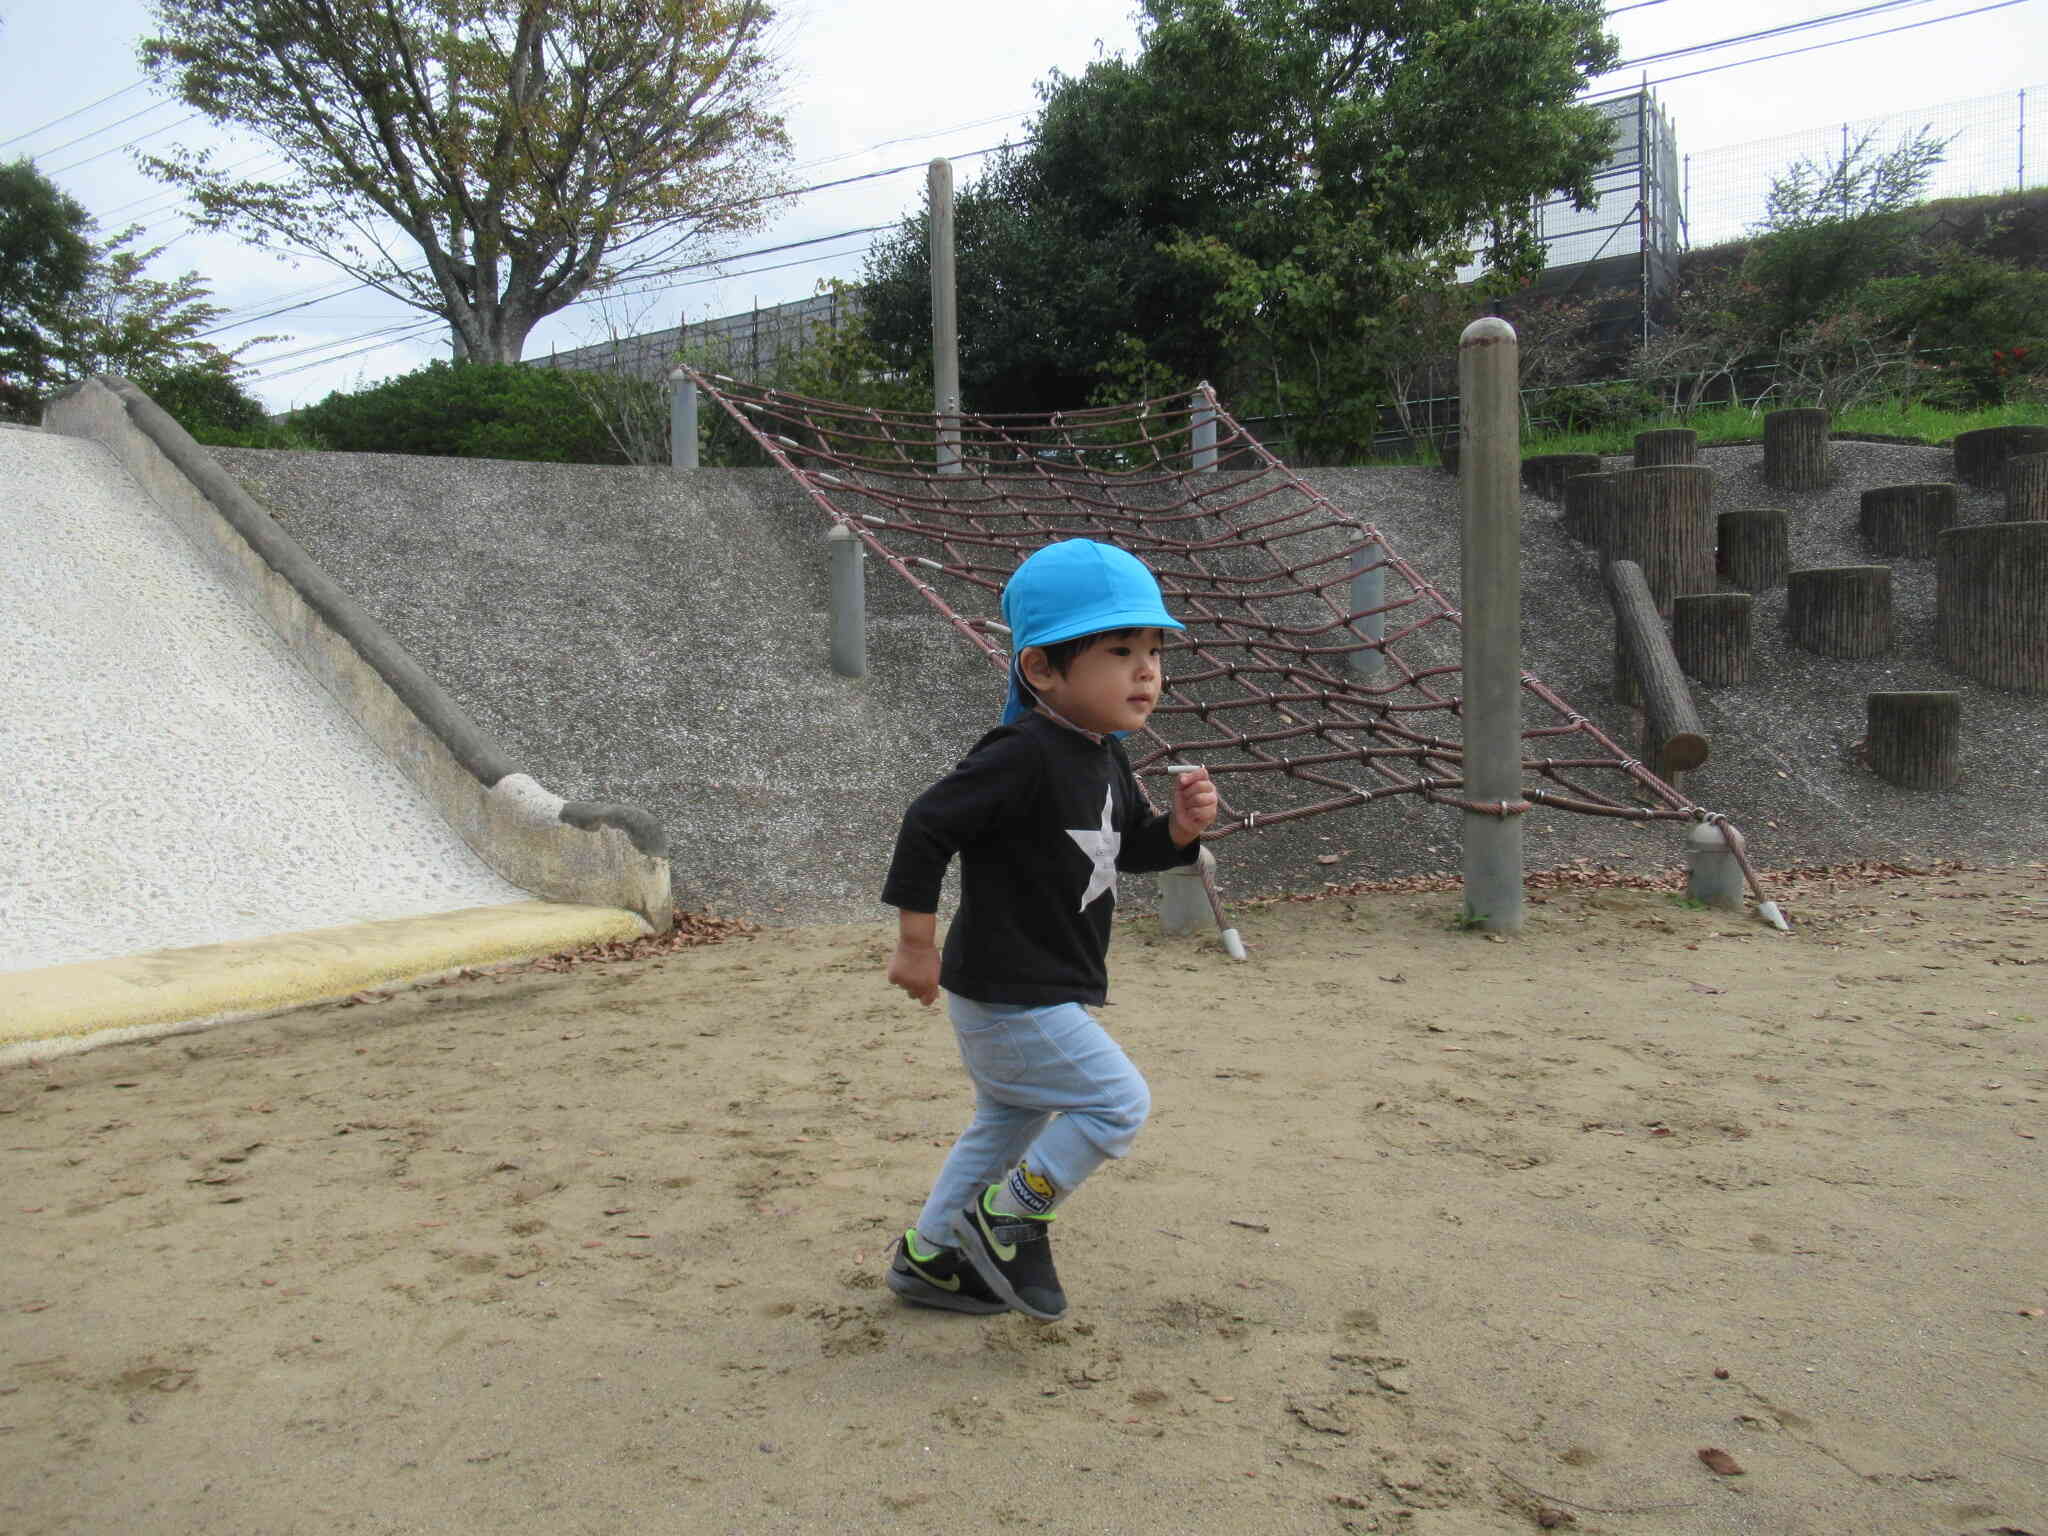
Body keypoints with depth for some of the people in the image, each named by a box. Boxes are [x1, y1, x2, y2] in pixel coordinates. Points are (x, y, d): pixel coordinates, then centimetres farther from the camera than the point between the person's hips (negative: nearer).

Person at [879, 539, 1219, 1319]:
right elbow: (928, 822, -25)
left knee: (1010, 1122, 22)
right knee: (1118, 1102, -6)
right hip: (1010, 996, -10)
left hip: (1045, 990, 10)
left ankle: (929, 1255, 38)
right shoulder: (1023, 755, -25)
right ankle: (1008, 1221, 10)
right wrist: (916, 940, -22)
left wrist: (1178, 828, -6)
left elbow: (1126, 847, 15)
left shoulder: (1105, 759, 5)